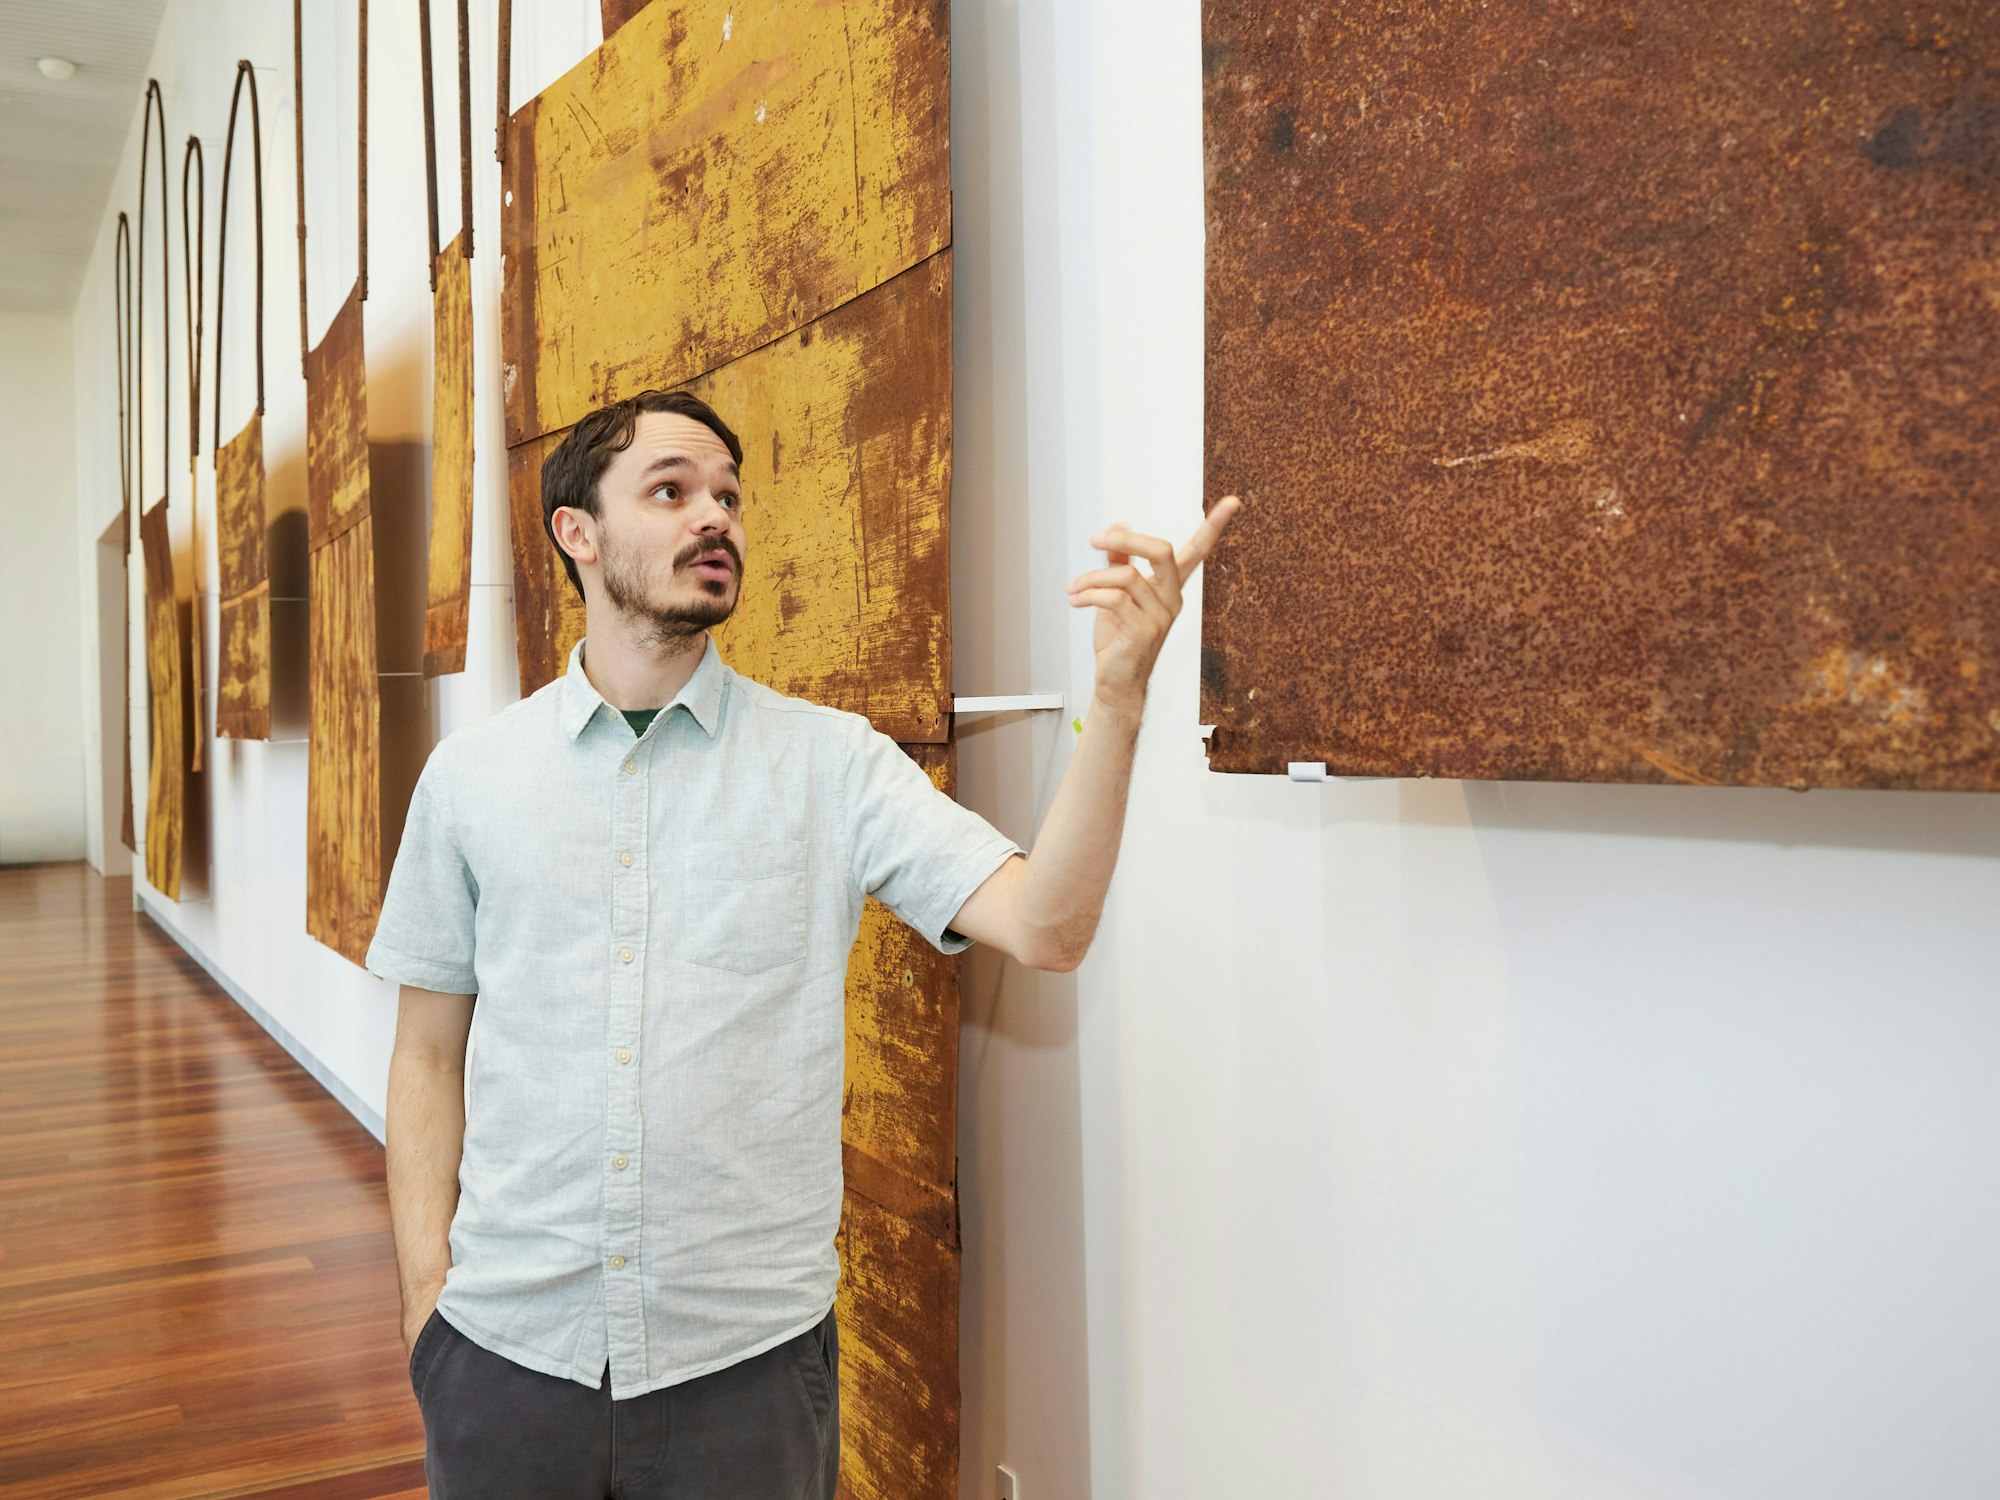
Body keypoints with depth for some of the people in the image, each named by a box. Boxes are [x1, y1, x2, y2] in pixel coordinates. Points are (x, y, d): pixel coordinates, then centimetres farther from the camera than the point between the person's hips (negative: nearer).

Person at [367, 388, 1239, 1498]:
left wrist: (1118, 694, -27)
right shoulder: (471, 773, 2)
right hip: (509, 1347, 1)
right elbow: (429, 1054, 7)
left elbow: (1045, 926, -16)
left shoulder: (830, 761, -3)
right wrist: (425, 1292, 0)